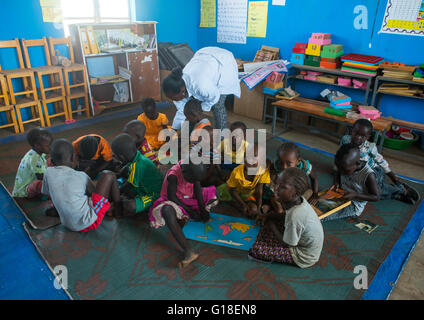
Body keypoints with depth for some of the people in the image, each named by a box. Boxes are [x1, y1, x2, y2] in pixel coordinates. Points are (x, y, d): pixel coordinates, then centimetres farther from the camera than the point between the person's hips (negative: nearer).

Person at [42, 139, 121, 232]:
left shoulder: (48, 172, -3)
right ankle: (118, 209, 17)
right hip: (90, 222, -7)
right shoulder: (81, 176, -13)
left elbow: (47, 194, 11)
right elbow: (94, 193, 3)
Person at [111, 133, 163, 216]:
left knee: (129, 207, -28)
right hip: (143, 190, 10)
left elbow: (129, 185, -17)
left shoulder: (138, 165, -30)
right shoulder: (136, 157, -1)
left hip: (153, 196, -10)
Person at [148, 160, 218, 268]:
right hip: (173, 201, -7)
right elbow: (171, 196, -26)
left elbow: (197, 189, -8)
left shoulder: (192, 172, -13)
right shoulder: (173, 175, -29)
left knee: (213, 193, -3)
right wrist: (190, 211, -23)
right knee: (167, 211, -42)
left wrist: (203, 209, -16)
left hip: (190, 198, 7)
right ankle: (189, 251, -50)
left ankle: (184, 218, -12)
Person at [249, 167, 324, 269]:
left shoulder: (295, 216, -36)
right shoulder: (298, 200, -12)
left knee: (256, 249, -16)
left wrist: (271, 225, -10)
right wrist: (268, 215, -6)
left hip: (304, 257, -8)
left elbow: (286, 244, -22)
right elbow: (286, 216, 9)